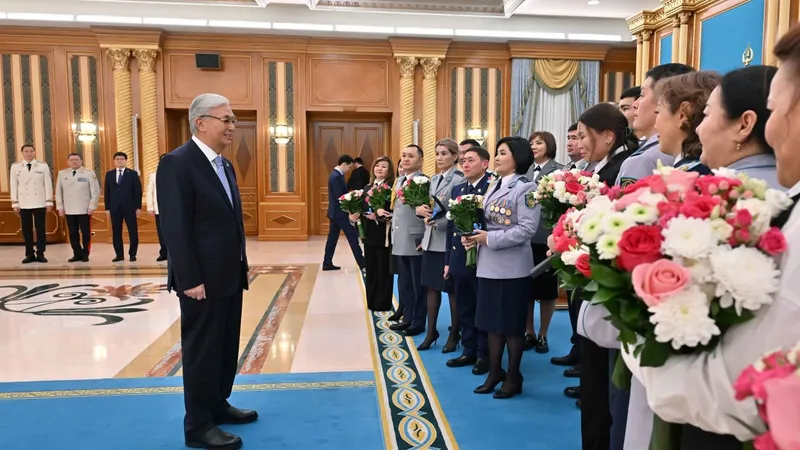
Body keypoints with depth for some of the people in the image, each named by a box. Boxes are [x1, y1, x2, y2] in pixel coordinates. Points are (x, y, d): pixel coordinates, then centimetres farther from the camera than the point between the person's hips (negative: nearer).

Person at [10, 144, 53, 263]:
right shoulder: (15, 166, 5)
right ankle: (30, 254, 11)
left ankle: (40, 254, 9)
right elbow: (13, 185, 5)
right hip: (23, 204, 1)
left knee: (40, 229, 2)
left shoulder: (43, 165, 1)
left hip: (39, 203, -1)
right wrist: (15, 203, 1)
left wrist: (49, 202, -2)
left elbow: (48, 184, 1)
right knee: (26, 230, 5)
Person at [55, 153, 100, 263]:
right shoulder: (62, 174, 9)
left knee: (85, 232, 1)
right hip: (69, 210, 3)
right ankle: (77, 254, 13)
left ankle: (85, 254, 11)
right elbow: (58, 192, 11)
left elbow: (95, 191, -3)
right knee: (73, 233, 5)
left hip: (84, 209, -3)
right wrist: (60, 207, 5)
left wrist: (92, 206, -8)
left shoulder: (89, 173, -1)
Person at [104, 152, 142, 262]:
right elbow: (107, 191, 10)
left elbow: (138, 191, -1)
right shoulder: (109, 174, 11)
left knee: (133, 232, -1)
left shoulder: (133, 174, 2)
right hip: (115, 208, 3)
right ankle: (119, 254, 11)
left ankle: (132, 254, 8)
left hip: (130, 207, -2)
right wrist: (107, 207, 3)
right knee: (116, 232, 4)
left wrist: (138, 207, -7)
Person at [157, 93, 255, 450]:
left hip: (229, 275, 9)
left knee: (227, 346, 17)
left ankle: (218, 405, 34)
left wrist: (240, 268, 15)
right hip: (202, 279, -9)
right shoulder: (177, 163, -14)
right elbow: (175, 228, -19)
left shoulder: (225, 165, 13)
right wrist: (190, 280, -21)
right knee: (201, 350, 3)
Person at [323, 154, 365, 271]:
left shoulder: (335, 174, 12)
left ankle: (327, 263, 16)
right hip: (340, 213, -10)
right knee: (353, 238, -3)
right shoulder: (337, 177, -20)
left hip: (335, 212, 10)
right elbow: (340, 197, -23)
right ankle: (362, 264, 2)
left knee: (332, 238, 12)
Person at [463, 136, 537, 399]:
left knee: (512, 323, 5)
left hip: (512, 267, -7)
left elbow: (527, 229, -19)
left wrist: (489, 239, -18)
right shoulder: (494, 187, 14)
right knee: (492, 321, 14)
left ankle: (513, 376, 20)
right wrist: (474, 235, -6)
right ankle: (495, 372, 27)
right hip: (489, 265, 8)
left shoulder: (525, 188, -10)